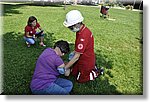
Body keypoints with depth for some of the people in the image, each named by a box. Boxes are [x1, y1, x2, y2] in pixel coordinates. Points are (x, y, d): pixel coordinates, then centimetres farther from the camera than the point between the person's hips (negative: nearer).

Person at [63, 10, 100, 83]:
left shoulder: (83, 36, -36)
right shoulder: (82, 29, -7)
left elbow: (76, 57, -30)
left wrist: (65, 68, -23)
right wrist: (74, 52, 2)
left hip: (86, 62, -9)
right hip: (82, 59, 9)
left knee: (80, 79, 12)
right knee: (73, 73, 23)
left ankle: (96, 72, 21)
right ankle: (91, 67, 29)